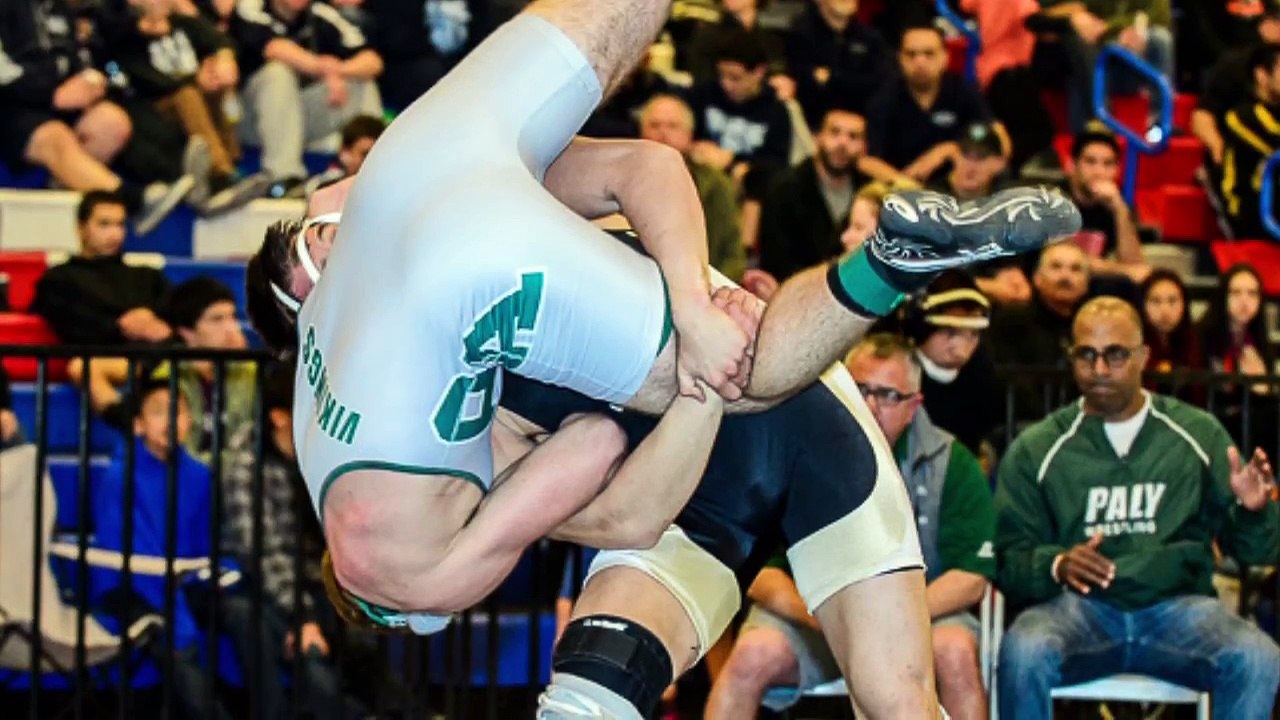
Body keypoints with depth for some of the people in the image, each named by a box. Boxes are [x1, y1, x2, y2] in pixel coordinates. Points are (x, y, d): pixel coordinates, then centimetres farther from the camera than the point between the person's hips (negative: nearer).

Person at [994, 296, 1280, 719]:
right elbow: (1010, 559, 3)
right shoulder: (1036, 450, 8)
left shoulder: (1198, 434, 10)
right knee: (1023, 651, -34)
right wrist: (1057, 565, -19)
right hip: (1078, 607, -1)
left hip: (1178, 604, 1)